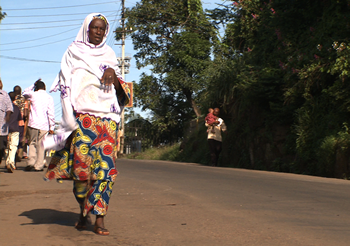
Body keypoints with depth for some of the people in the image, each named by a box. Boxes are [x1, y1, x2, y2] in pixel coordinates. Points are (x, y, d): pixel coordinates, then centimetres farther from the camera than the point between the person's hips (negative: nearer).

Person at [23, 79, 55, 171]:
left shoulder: (33, 95, 2)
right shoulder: (49, 97, 3)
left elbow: (24, 93, 26)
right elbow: (51, 113, -1)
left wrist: (33, 85, 27)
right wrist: (51, 127, 3)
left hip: (33, 123, -1)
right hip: (44, 125, 1)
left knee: (32, 143, 9)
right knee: (40, 145, 8)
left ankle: (31, 162, -8)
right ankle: (39, 165, 4)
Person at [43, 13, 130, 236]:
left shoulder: (110, 55, 19)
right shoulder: (74, 53, 11)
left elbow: (120, 89, 15)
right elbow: (66, 86, 4)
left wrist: (113, 75, -7)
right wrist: (70, 117, -7)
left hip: (108, 119, 2)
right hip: (82, 117, -2)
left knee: (105, 167, -9)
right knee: (81, 166, -7)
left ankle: (99, 218, -9)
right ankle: (83, 212, 12)